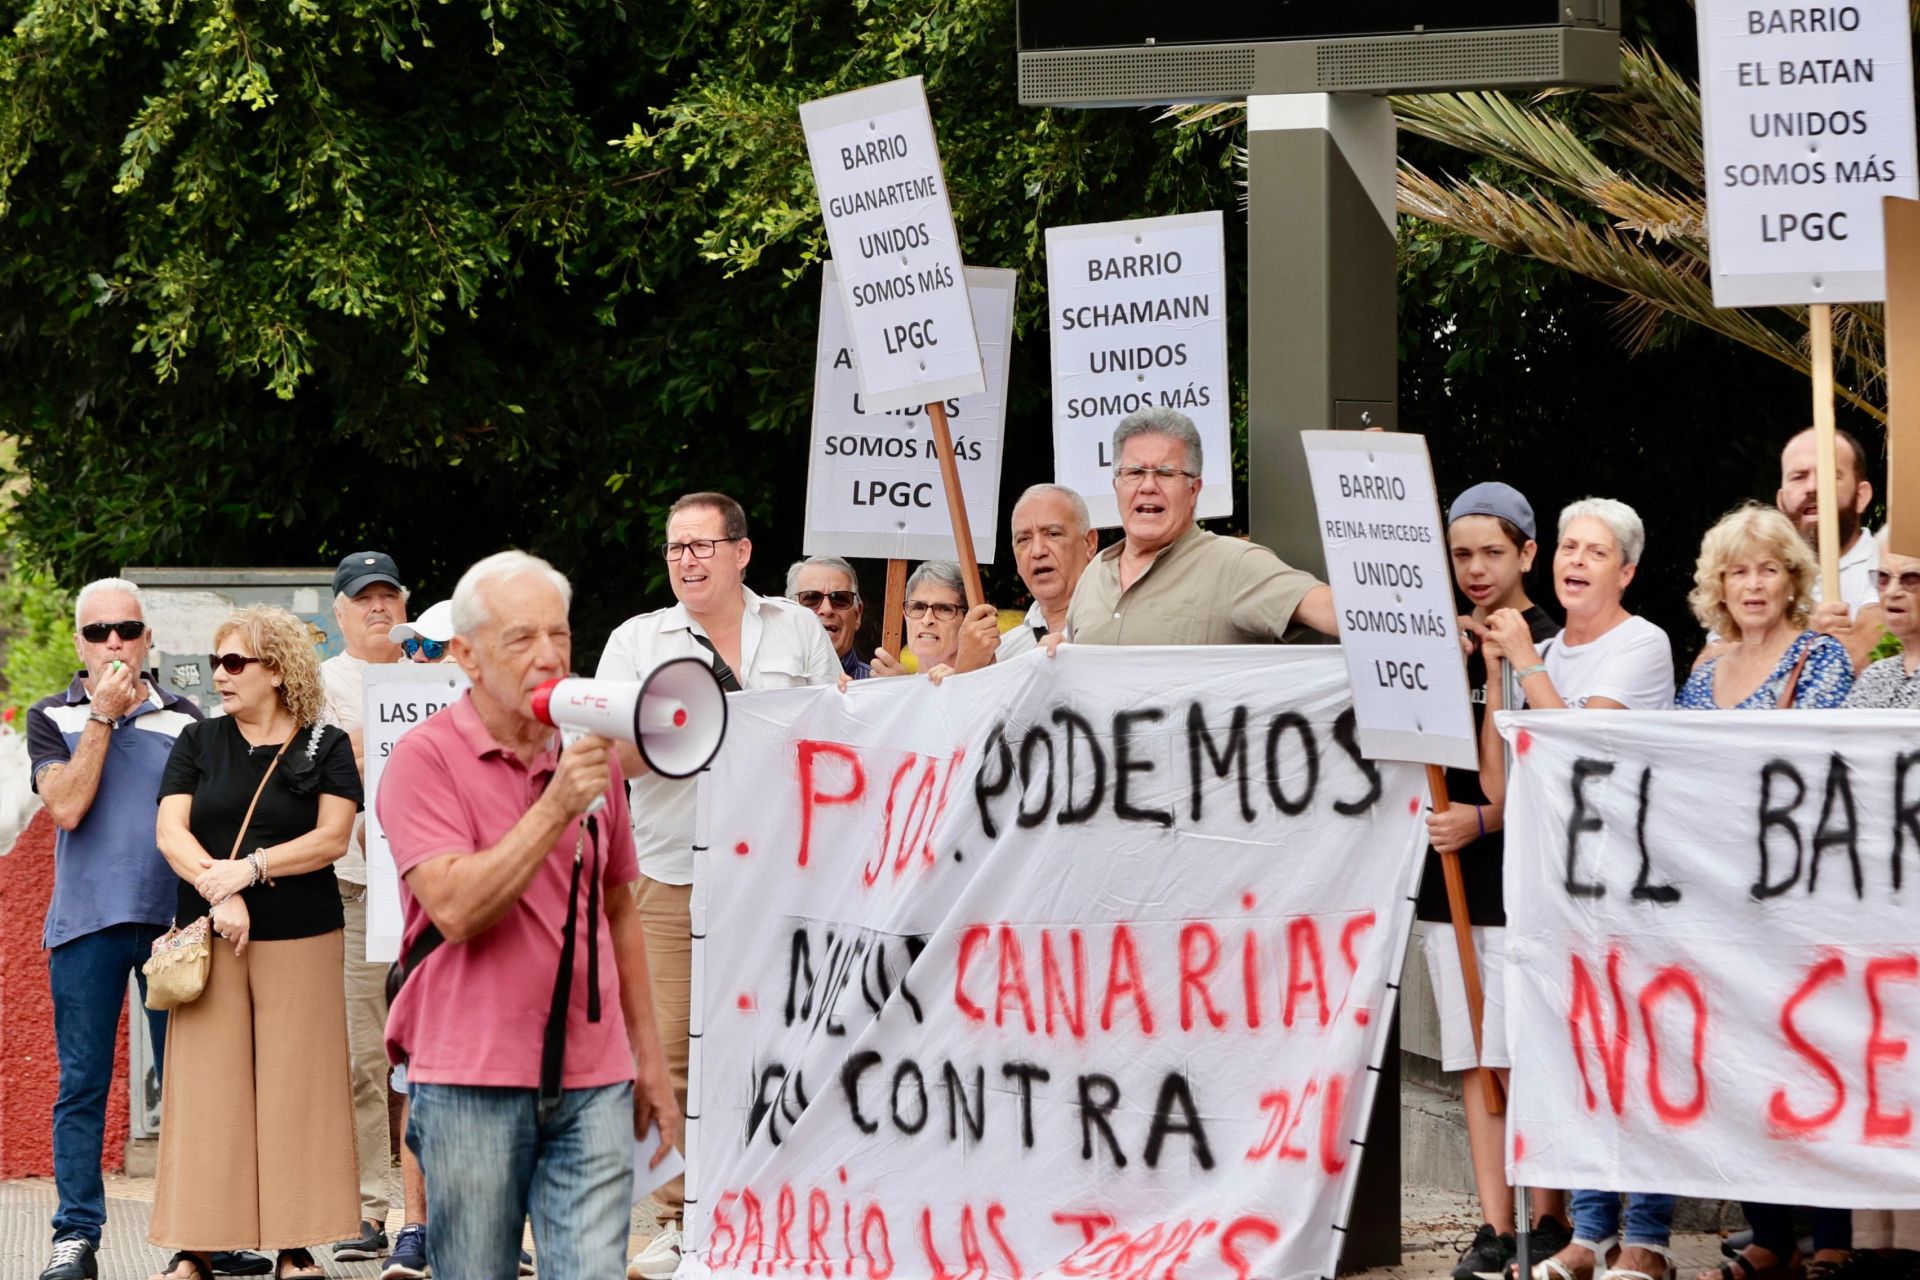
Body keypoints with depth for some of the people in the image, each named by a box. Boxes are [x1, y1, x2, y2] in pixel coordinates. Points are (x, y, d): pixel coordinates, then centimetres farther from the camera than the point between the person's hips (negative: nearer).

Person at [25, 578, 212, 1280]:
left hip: (173, 917, 1)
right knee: (82, 1084, 0)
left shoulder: (183, 718, 11)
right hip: (86, 922, -1)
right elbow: (67, 805, -8)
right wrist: (103, 716, -9)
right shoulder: (53, 717, 7)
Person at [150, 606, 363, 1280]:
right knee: (206, 1086, -3)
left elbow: (332, 838, -5)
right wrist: (218, 889, -16)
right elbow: (171, 832, 1)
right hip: (210, 939, 2)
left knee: (296, 1087, -3)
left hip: (301, 941, -1)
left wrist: (252, 868, -16)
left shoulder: (326, 747, 5)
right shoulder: (198, 742, 11)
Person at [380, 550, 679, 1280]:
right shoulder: (425, 759, -4)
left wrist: (649, 1059, 20)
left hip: (592, 1083, 4)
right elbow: (457, 910, -17)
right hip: (472, 1082, -4)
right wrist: (556, 807, -19)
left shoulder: (591, 757, 12)